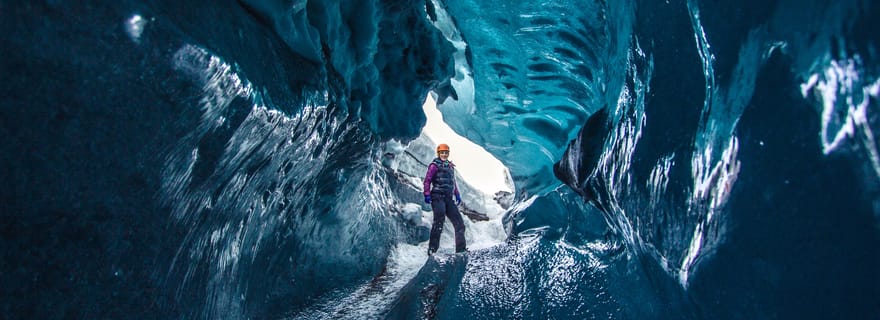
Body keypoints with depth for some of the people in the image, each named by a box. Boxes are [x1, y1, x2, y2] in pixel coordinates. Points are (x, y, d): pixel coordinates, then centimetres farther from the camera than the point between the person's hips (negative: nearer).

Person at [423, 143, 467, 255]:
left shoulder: (450, 166, 21)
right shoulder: (435, 165, -2)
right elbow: (427, 180, -8)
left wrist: (457, 195, 20)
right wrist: (427, 194, -18)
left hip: (448, 199, 7)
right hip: (438, 197, -7)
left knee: (459, 222, 2)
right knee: (439, 222, -15)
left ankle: (461, 249, 4)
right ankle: (432, 249, -10)